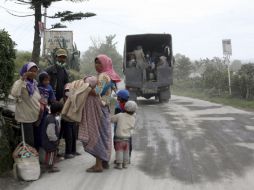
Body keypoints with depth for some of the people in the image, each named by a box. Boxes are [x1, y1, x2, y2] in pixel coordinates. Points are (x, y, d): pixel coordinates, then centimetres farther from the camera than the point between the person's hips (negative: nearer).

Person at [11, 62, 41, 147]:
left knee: (35, 140, 15)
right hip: (26, 117, -7)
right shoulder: (20, 83, -16)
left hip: (35, 116, 7)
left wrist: (41, 105, 2)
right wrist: (22, 79, -38)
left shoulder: (34, 83, 8)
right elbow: (14, 94, -38)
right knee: (29, 142, -4)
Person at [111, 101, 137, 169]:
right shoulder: (133, 118, -1)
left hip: (119, 138, -3)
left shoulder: (120, 115, -10)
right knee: (126, 151, 15)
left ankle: (119, 164, 2)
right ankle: (125, 164, 19)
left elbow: (112, 119, -2)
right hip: (127, 138, 3)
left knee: (119, 151, 3)